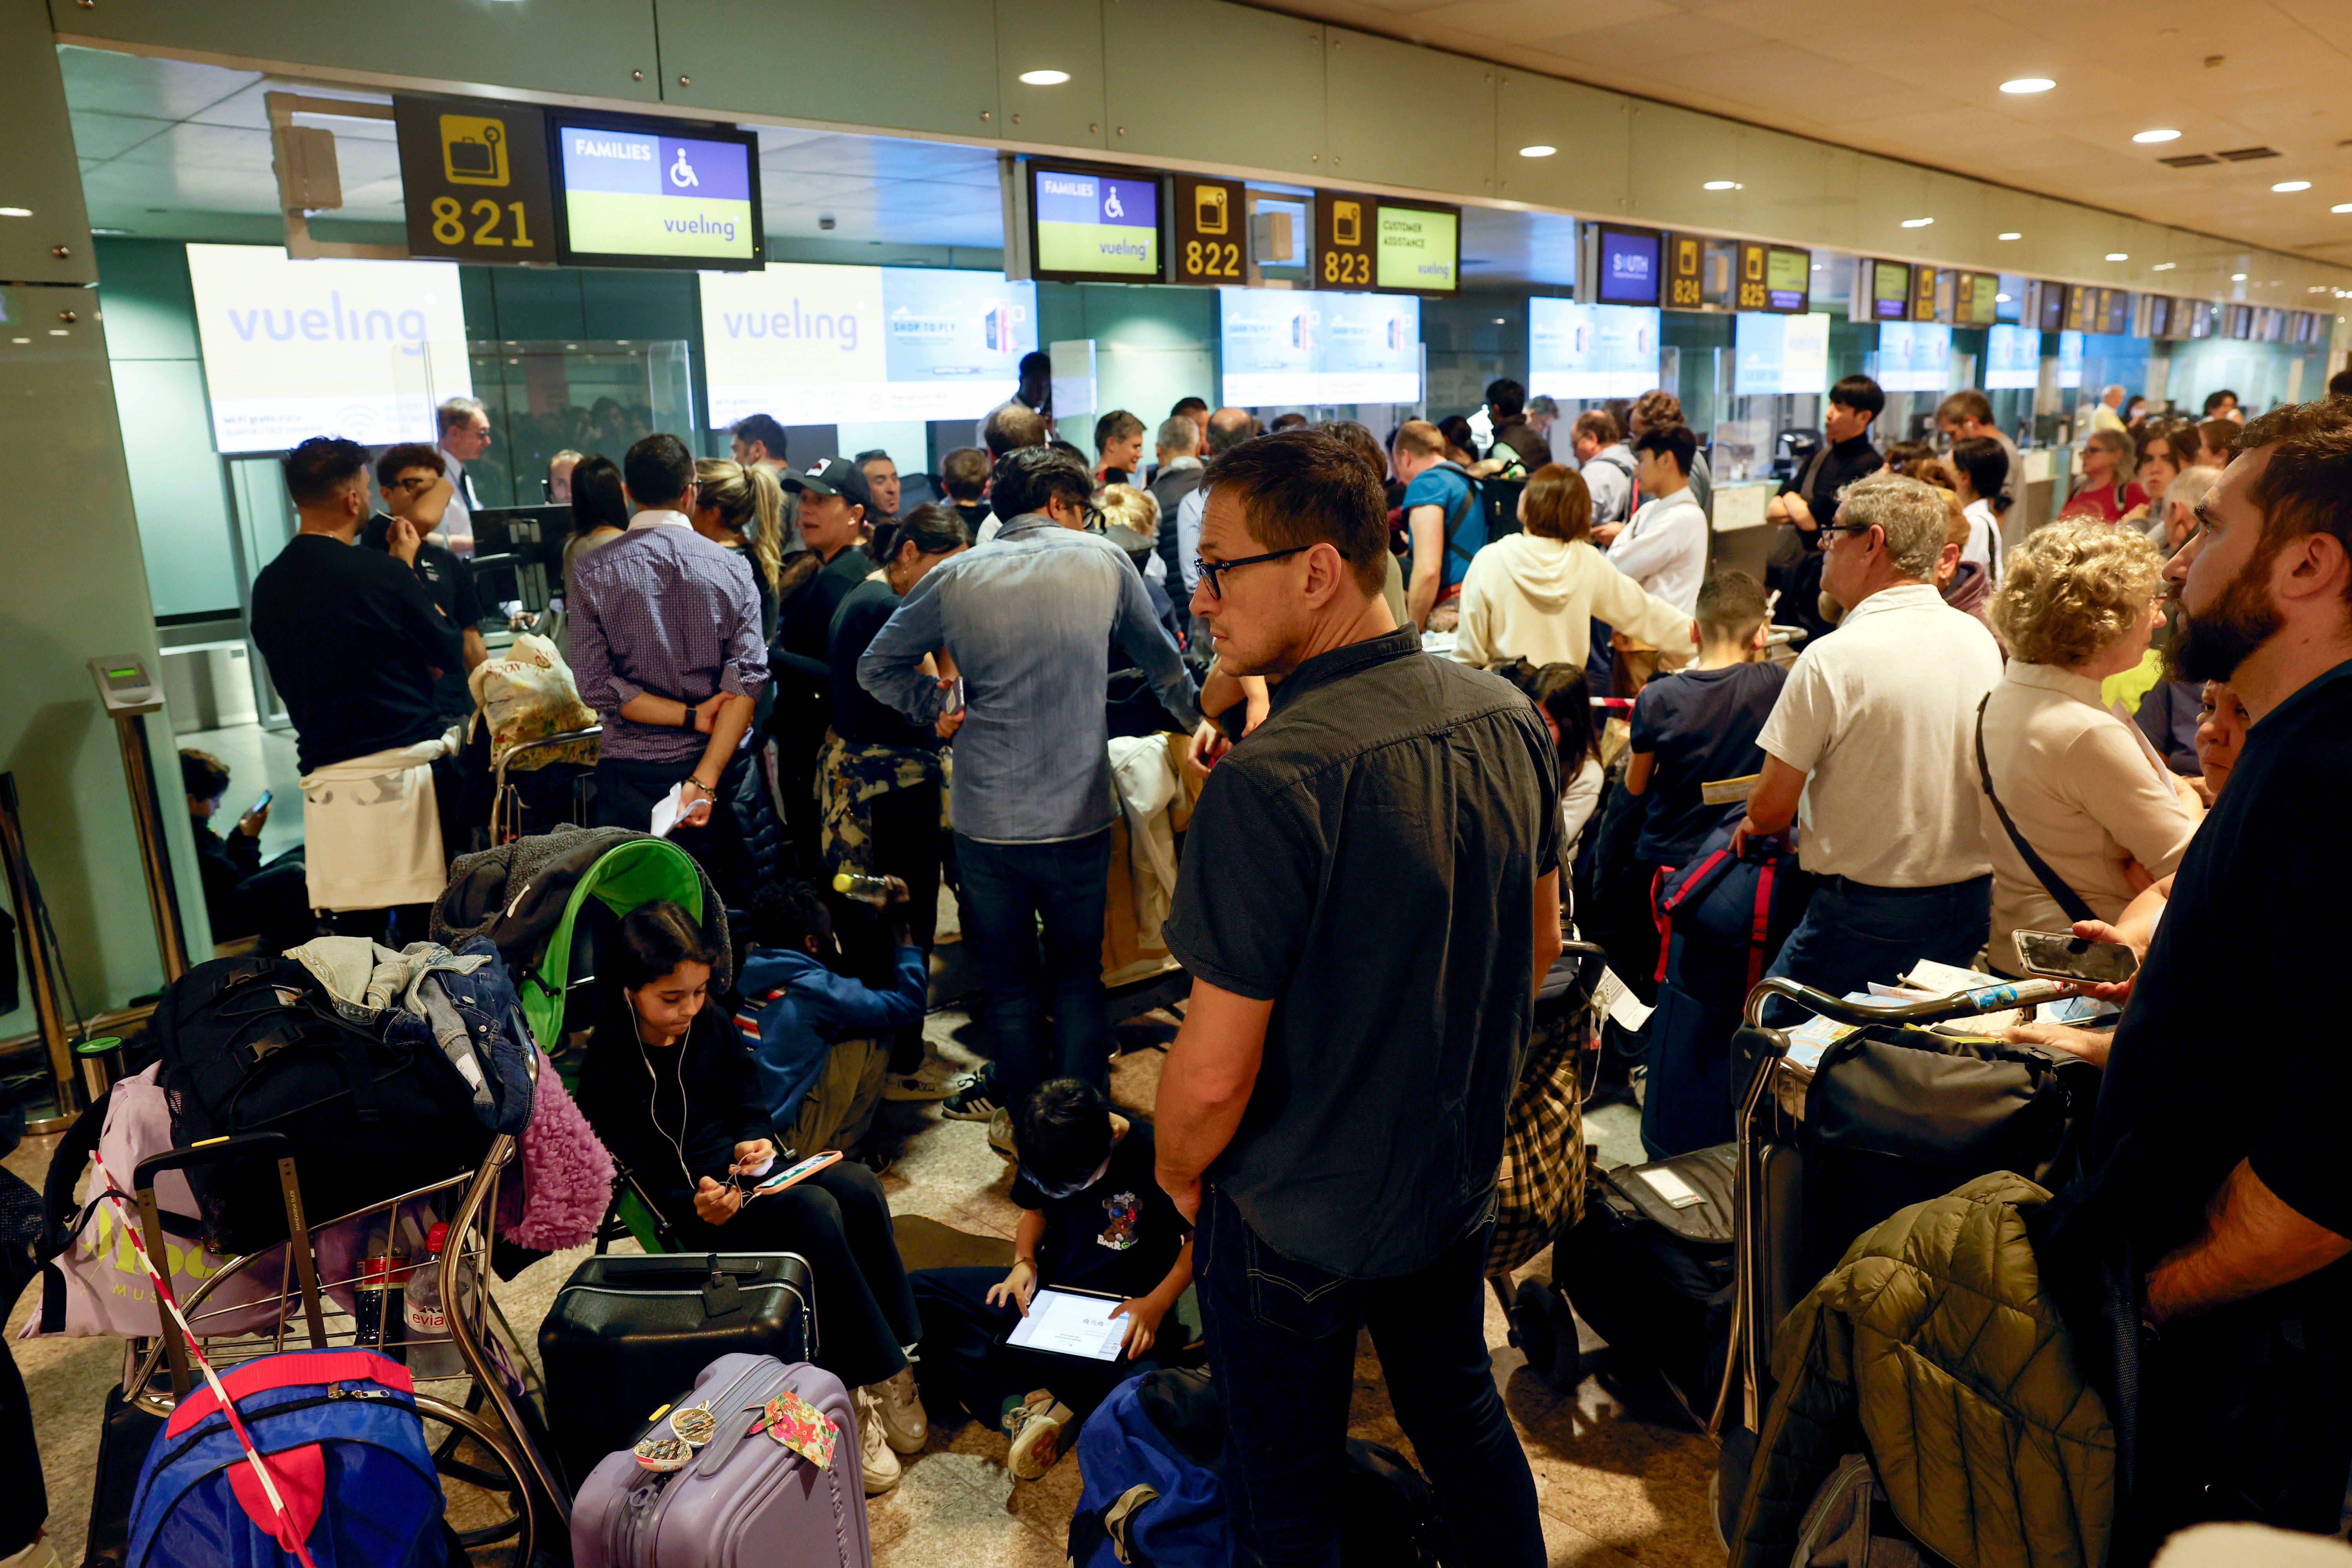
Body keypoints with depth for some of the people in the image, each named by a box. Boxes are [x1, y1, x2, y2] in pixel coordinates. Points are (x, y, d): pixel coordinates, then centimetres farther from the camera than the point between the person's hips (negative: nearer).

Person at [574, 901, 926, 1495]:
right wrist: (697, 1208, -27)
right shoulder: (607, 1070, -11)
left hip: (747, 1169, 6)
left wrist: (754, 1140, -8)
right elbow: (631, 1177, -11)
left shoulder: (711, 1026, 6)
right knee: (814, 1212, -33)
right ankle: (885, 1376, -21)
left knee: (857, 1184, -25)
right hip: (685, 1205, -6)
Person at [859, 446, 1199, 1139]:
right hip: (1077, 816, 0)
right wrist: (1191, 713, 30)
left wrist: (940, 704, 11)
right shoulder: (1104, 562, -3)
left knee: (1009, 981, 17)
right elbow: (1160, 657, 13)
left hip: (986, 821, 1)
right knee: (1078, 977, 16)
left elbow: (876, 668, 4)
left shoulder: (955, 577, -2)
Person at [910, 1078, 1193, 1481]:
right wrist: (1024, 1261, -6)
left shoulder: (1158, 1156, -20)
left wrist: (1157, 1304, -20)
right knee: (917, 1294, -14)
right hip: (1047, 1289, 6)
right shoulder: (1044, 1148, -6)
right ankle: (1022, 1402, -24)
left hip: (1122, 1311, -6)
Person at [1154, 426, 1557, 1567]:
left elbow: (1215, 1071, -26)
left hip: (1297, 1222, -6)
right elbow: (1538, 948, 6)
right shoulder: (1507, 716, -7)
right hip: (1461, 1178, 7)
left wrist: (1180, 1173, -6)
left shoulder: (1271, 779, -31)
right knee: (1460, 1413, 30)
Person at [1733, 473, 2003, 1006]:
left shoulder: (1831, 660, -19)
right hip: (1970, 909, 7)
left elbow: (1771, 809, -15)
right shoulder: (1981, 640, 3)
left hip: (1865, 914, -7)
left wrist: (1752, 823, 9)